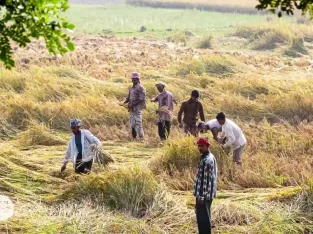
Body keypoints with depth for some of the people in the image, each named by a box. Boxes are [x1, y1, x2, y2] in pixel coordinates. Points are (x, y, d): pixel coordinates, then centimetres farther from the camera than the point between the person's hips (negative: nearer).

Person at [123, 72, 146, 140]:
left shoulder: (140, 88, -8)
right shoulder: (131, 88, 18)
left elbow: (141, 99, -15)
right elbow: (129, 98, 22)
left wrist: (132, 104, -19)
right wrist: (125, 101, 0)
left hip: (137, 108, -8)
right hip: (131, 109, 8)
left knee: (138, 123, -12)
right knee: (132, 124, 9)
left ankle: (141, 138, -10)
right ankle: (134, 138, 15)